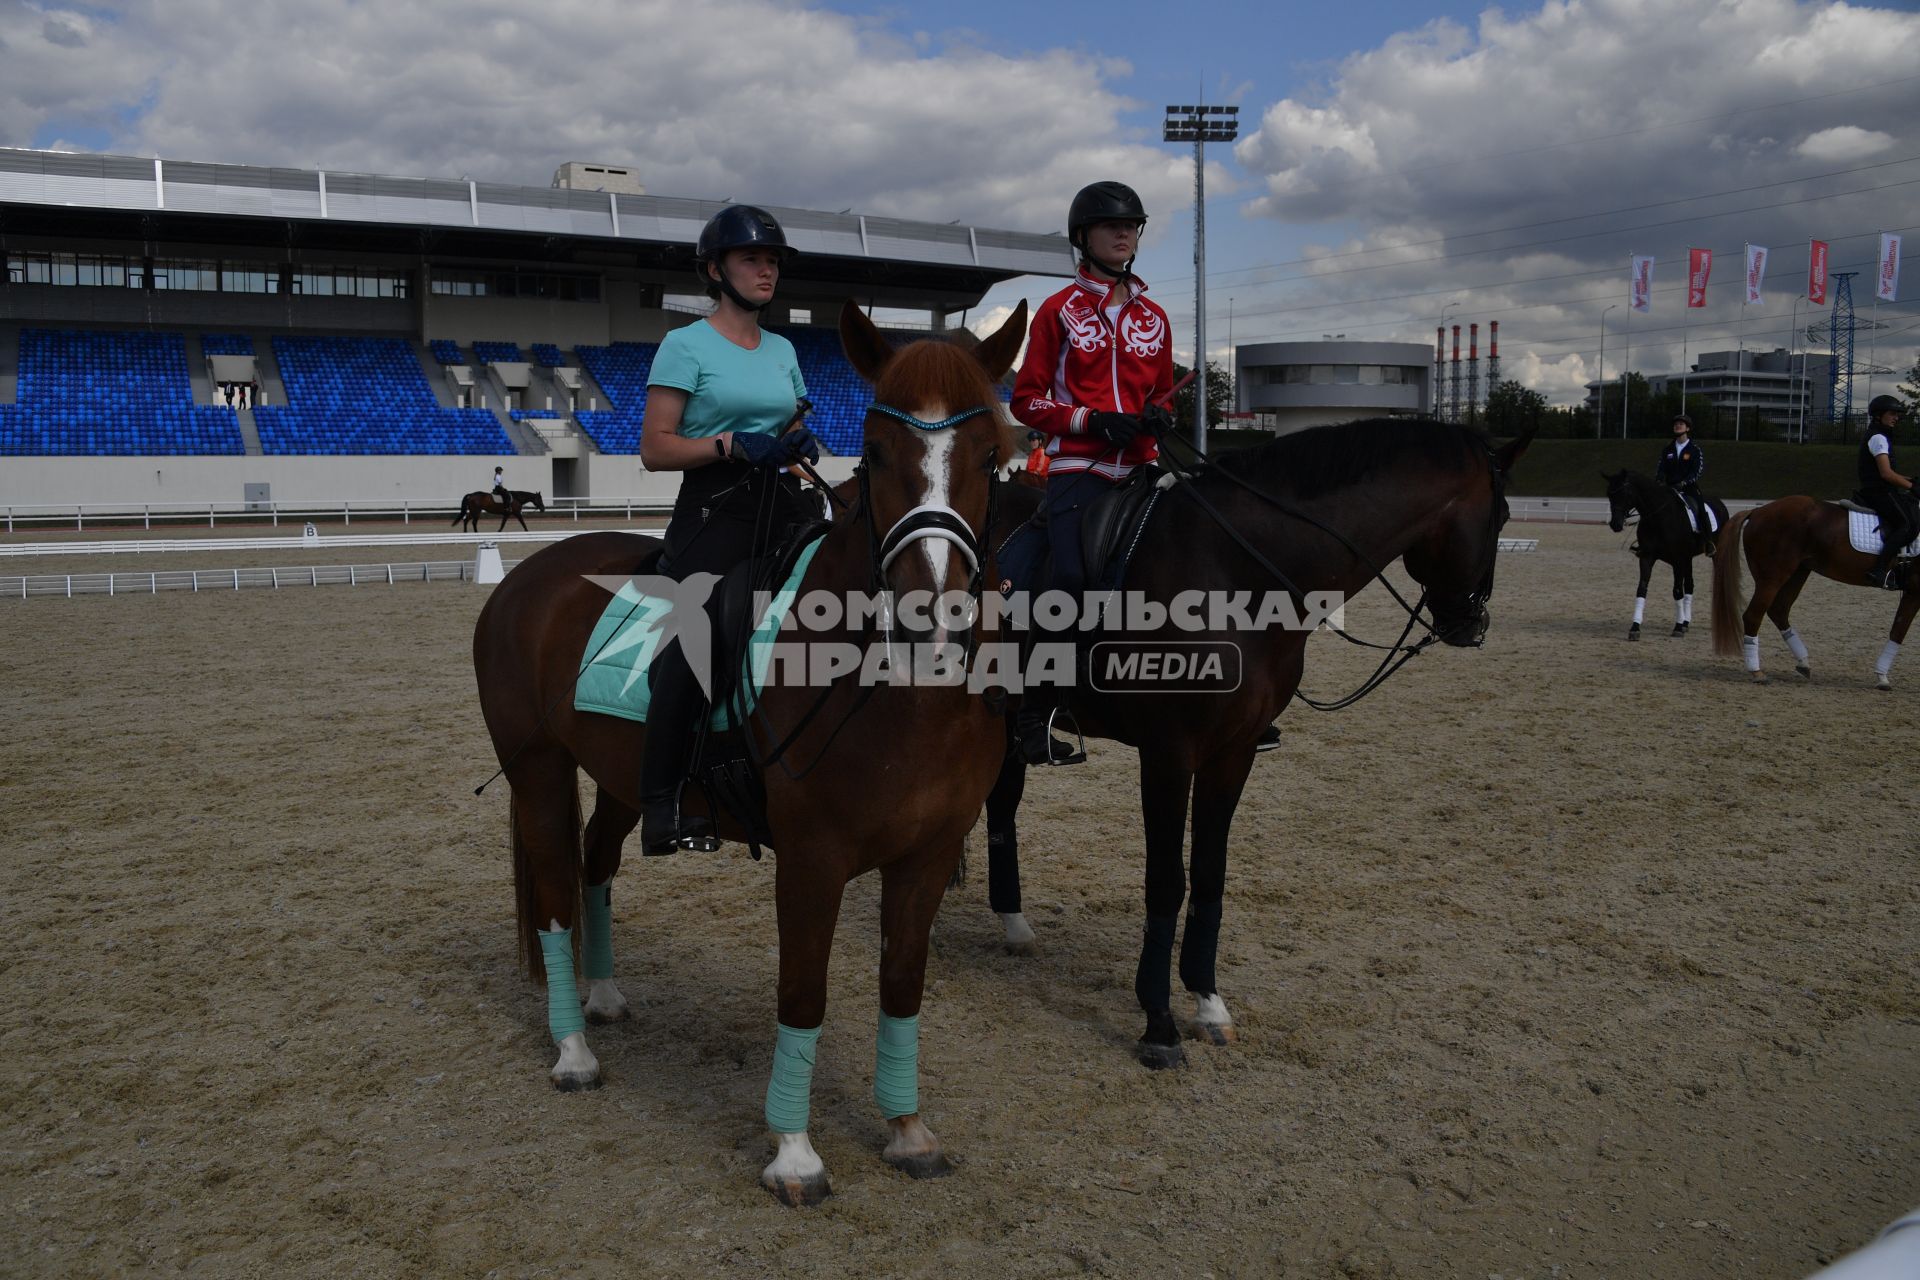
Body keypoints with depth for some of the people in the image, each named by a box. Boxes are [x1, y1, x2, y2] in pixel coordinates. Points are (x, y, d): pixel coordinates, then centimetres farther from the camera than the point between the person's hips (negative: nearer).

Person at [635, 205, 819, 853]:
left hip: (784, 510, 6)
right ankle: (660, 805, -6)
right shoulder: (686, 345, -1)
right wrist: (733, 445, -20)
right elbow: (655, 449, -7)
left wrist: (802, 445, 3)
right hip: (715, 512, -6)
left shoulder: (782, 350, 17)